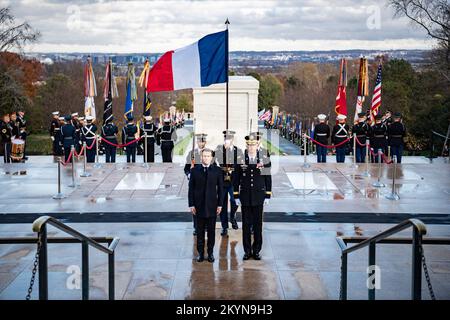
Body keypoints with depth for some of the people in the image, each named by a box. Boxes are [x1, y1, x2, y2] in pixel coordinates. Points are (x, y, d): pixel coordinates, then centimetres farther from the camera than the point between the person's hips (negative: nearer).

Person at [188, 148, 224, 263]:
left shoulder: (217, 171, 2)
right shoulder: (195, 170, 2)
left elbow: (220, 188, 4)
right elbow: (191, 188, 3)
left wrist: (220, 204, -1)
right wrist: (191, 204, -3)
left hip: (212, 206, 0)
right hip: (199, 206, 0)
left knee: (211, 231, 5)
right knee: (200, 231, 6)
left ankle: (210, 252, 14)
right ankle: (200, 253, 14)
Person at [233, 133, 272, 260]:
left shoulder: (264, 159, 0)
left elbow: (268, 178, 3)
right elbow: (236, 179, 4)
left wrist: (267, 196, -1)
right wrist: (236, 196, 1)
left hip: (259, 197, 0)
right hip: (245, 197, 0)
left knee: (258, 224, 4)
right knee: (246, 224, 4)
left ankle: (256, 250, 12)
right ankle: (247, 251, 12)